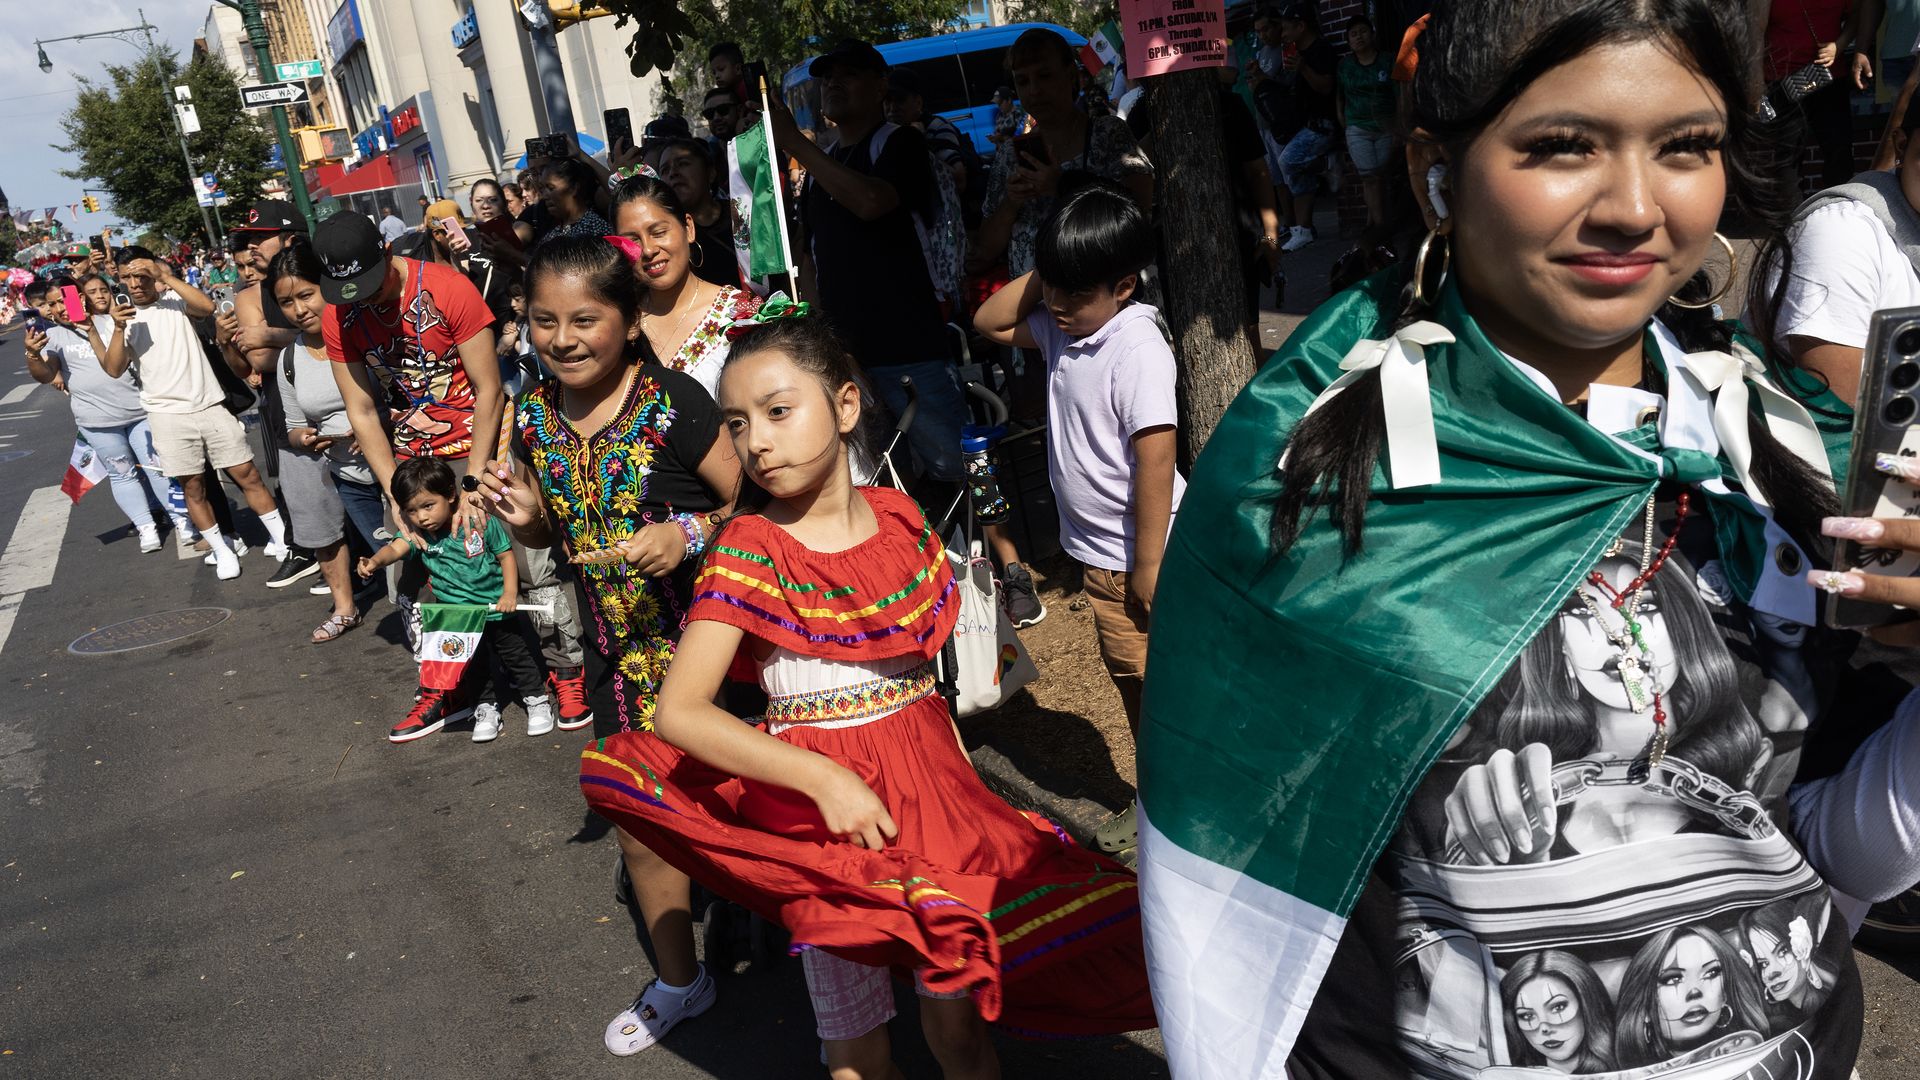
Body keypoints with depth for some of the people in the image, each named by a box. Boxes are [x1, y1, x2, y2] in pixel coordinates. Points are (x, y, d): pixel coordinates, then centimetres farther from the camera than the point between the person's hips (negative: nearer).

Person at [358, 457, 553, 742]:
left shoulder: (481, 523, -20)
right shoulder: (416, 532, -13)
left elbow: (506, 555, -9)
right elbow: (396, 548, -31)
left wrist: (510, 593, -17)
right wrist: (375, 561, -52)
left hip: (495, 609, -2)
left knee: (515, 655, 14)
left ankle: (537, 699, 31)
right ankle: (486, 707, 34)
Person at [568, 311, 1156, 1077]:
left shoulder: (898, 518, -1)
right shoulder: (746, 552, -14)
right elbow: (679, 711, -22)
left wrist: (952, 771, 9)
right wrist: (822, 780, -26)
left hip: (930, 781, 3)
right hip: (822, 803, -2)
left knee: (959, 1018, 10)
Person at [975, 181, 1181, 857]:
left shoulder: (1137, 349, -22)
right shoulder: (1062, 328, 4)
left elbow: (1155, 459, -24)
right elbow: (989, 322, 16)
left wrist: (1149, 564, -23)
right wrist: (1043, 273, 1)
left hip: (1133, 553, -9)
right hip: (1097, 549, 9)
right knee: (1130, 681, 20)